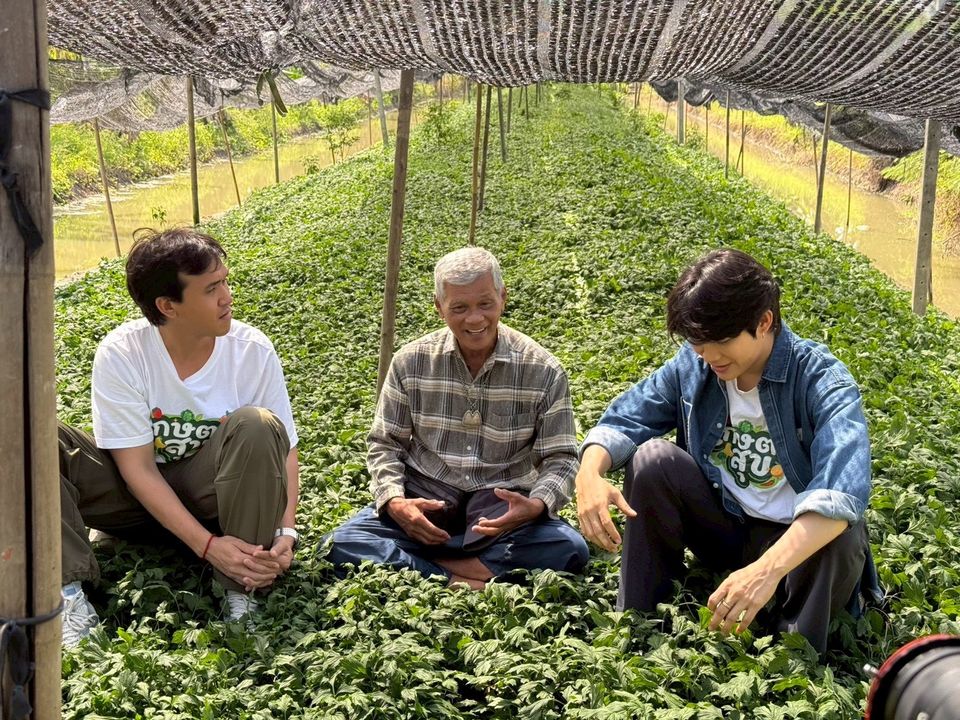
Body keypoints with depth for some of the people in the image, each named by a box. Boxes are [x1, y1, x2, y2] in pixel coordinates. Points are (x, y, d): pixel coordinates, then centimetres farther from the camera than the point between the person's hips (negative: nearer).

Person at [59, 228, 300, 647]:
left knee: (256, 426, -33)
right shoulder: (120, 353, -20)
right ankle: (70, 592, -25)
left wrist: (286, 533, -27)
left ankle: (241, 590, -22)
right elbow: (138, 468, -19)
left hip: (212, 494, 0)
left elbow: (282, 450, -10)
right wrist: (206, 544, -28)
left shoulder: (253, 350, -16)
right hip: (140, 495, 0)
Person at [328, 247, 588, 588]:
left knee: (570, 550, -30)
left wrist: (536, 505, -25)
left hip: (502, 508, 0)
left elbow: (560, 459, -2)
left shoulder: (544, 372, -5)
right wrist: (394, 501, -15)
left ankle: (421, 563, -22)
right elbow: (384, 444, 5)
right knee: (343, 545, -24)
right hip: (425, 500, 1)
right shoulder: (411, 362, -1)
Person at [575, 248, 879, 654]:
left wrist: (768, 569, -55)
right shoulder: (692, 365, -9)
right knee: (652, 459, -18)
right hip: (724, 525, 4)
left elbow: (842, 491, -39)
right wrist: (589, 474, -30)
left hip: (801, 540, -4)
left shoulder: (822, 381, -24)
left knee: (842, 536, -36)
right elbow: (623, 421, -5)